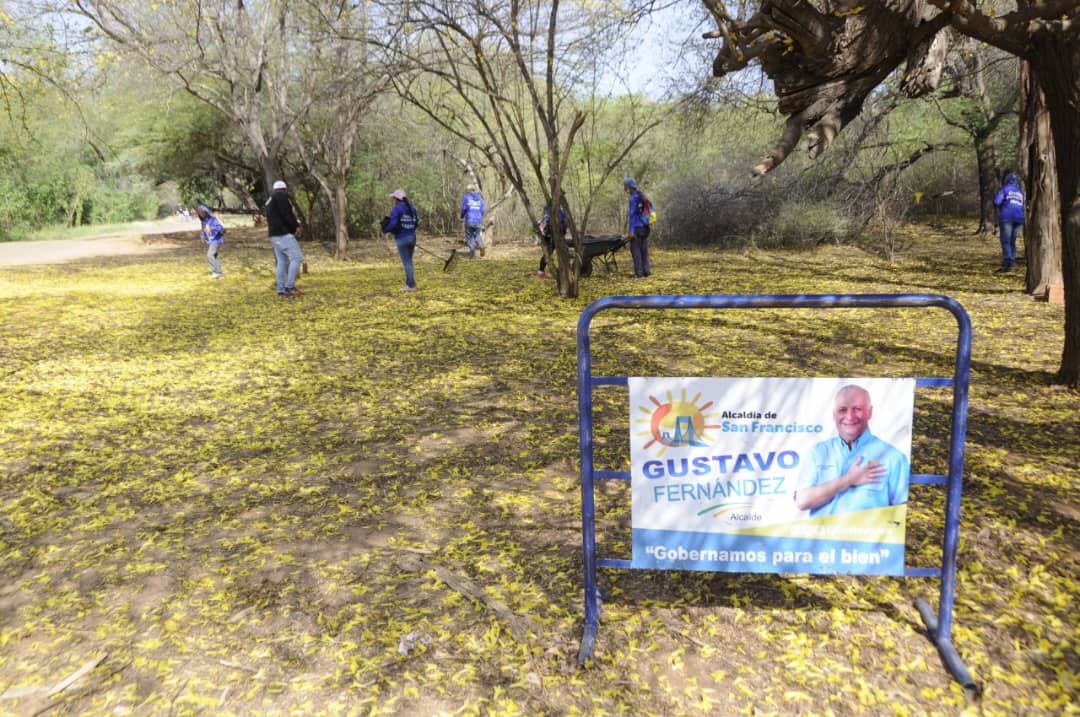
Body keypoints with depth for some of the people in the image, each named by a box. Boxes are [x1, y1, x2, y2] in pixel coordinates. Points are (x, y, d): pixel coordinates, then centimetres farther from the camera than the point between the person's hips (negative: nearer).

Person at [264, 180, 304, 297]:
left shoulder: (270, 201, 24)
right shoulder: (281, 195, -4)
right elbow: (286, 213, -17)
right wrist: (296, 226, -6)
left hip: (275, 235, 10)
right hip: (283, 233, -9)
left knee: (282, 262, 9)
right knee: (297, 258, -10)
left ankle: (281, 289, 7)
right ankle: (289, 286, -14)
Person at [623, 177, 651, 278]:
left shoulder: (634, 198, -12)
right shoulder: (642, 196, 14)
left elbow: (633, 214, -16)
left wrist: (631, 230, -18)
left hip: (637, 228, -8)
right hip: (645, 227, 8)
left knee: (636, 250, -3)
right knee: (644, 250, 13)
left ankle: (639, 273, -4)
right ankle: (646, 271, 16)